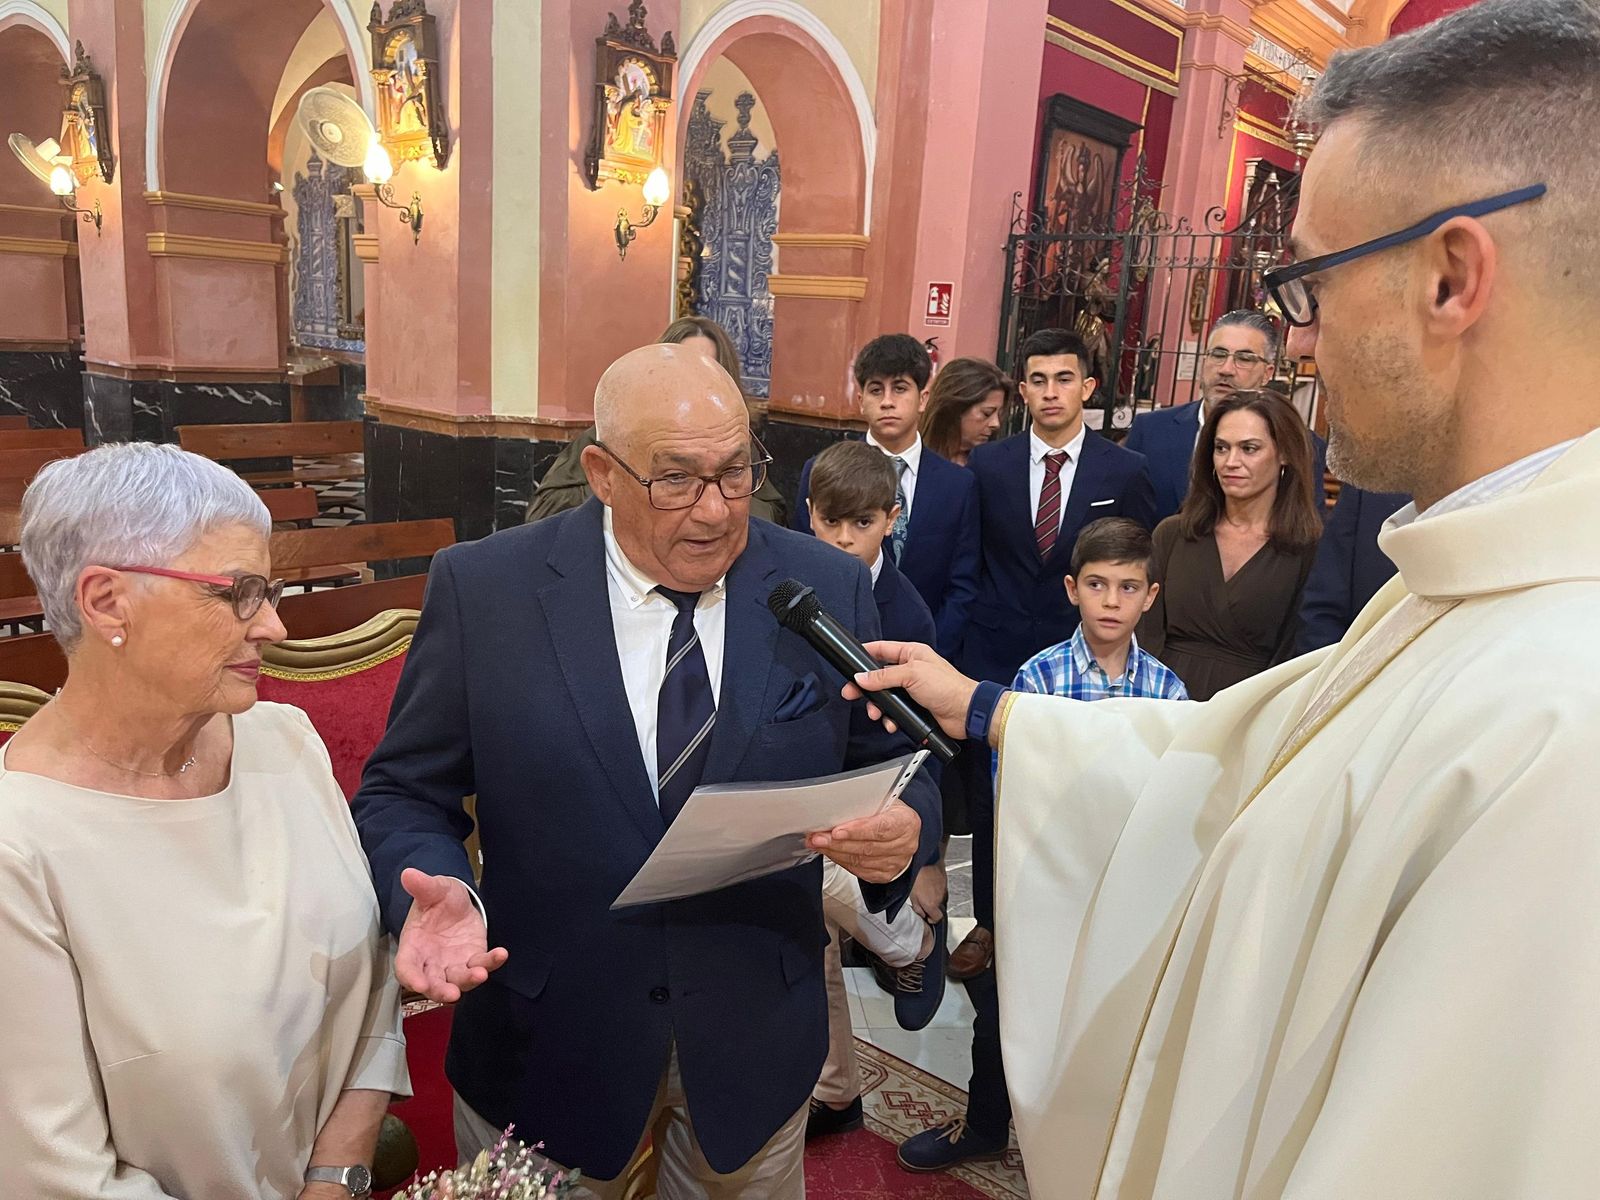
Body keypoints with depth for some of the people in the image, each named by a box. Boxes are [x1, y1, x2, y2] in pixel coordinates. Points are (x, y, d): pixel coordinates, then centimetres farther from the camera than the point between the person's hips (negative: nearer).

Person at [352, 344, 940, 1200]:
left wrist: (902, 829, -22)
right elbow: (404, 793, -5)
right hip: (546, 1048, -1)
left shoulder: (829, 591, -8)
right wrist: (435, 894, -25)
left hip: (755, 1045, 2)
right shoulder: (484, 590, -12)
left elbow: (893, 770, 0)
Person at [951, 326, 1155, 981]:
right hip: (994, 657, 1)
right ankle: (989, 923, 28)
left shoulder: (1125, 472, 0)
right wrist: (971, 632, 4)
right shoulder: (987, 464, 3)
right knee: (987, 798, 10)